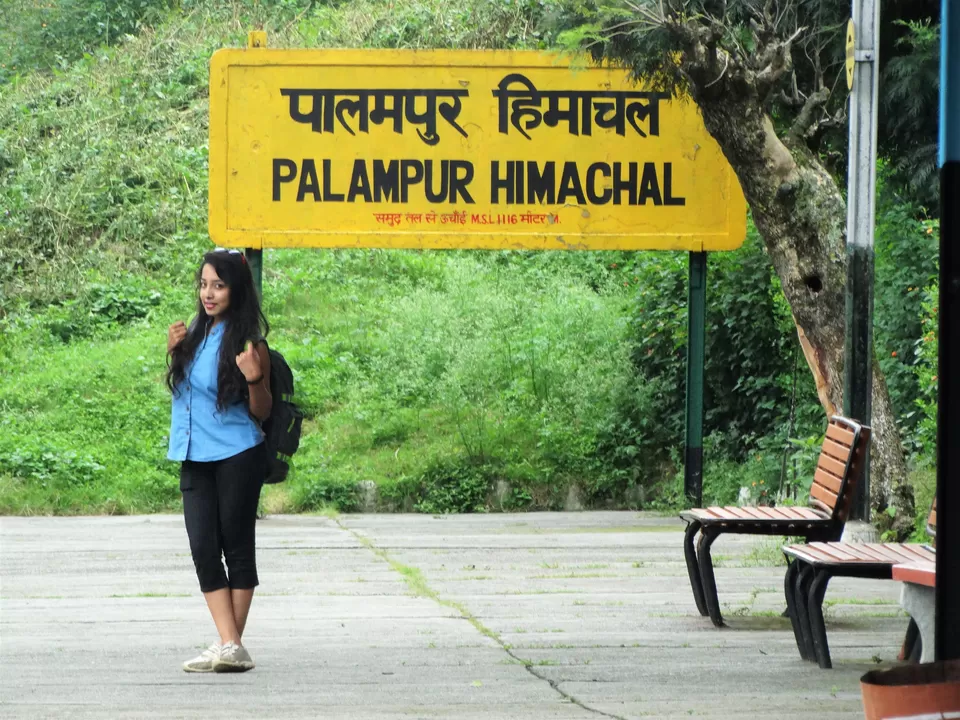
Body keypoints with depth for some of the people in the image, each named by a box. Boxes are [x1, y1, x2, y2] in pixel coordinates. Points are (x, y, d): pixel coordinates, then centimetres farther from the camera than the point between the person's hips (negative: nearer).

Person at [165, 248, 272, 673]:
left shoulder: (247, 342, -8)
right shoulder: (195, 335, 8)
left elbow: (262, 413, -5)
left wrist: (255, 380, -24)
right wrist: (173, 351, 5)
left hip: (237, 458, -6)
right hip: (195, 459, 6)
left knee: (237, 547, 1)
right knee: (203, 550, -2)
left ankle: (233, 647, 5)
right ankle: (229, 646, -4)